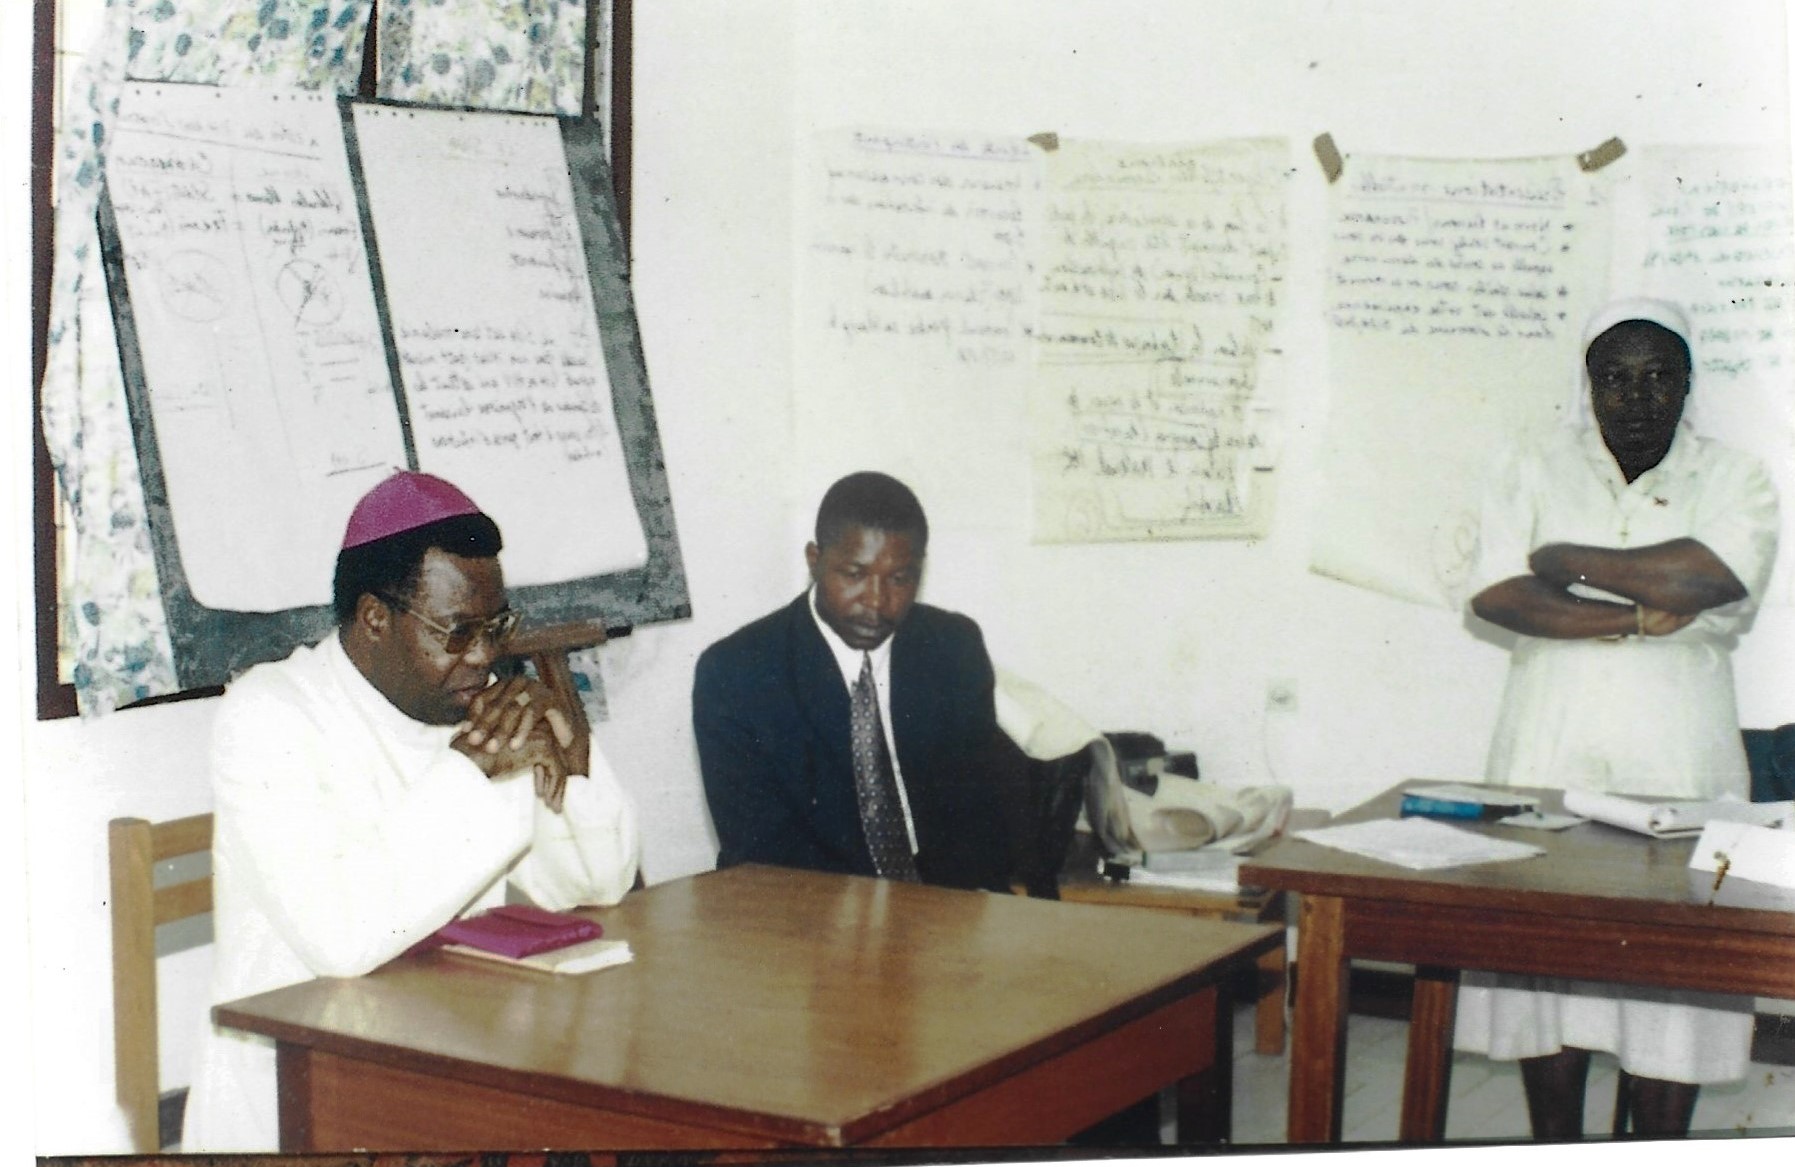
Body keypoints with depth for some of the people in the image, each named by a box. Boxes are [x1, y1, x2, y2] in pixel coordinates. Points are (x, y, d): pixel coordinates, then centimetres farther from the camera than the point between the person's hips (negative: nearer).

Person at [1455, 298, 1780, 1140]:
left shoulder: (1733, 480, 4)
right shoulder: (1537, 470, 7)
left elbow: (1705, 578, -17)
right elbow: (1495, 596, -8)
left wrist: (1564, 561, -8)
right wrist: (1639, 617, -13)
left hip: (1677, 766, -1)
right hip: (1549, 758, 1)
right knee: (1544, 965, 3)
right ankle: (1556, 1146, 17)